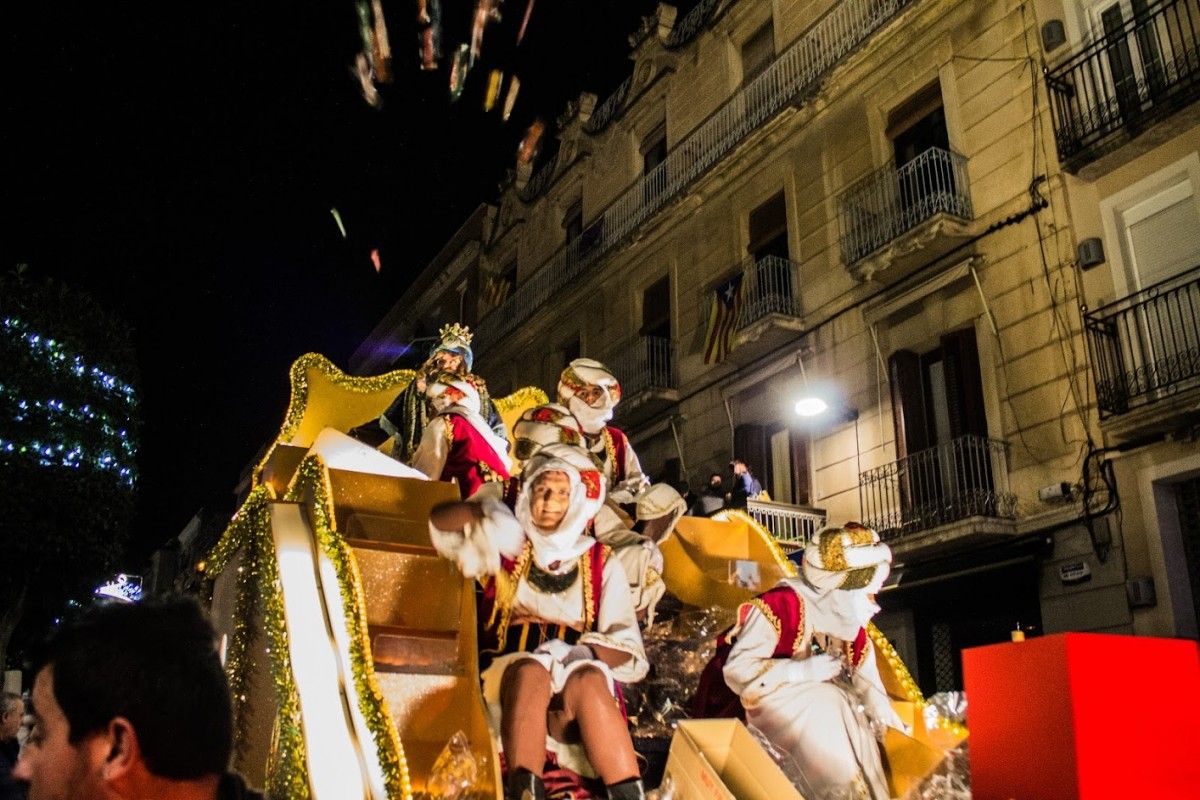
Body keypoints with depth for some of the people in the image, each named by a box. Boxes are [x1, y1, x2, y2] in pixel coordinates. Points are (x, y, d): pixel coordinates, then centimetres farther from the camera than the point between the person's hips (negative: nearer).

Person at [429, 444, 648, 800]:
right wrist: (479, 514, -12)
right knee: (532, 671, -36)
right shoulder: (505, 546, 16)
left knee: (587, 681, -36)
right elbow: (434, 524, 7)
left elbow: (628, 652, 6)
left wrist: (580, 650, -14)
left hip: (584, 675, 0)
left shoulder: (603, 564, 14)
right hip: (509, 672, 0)